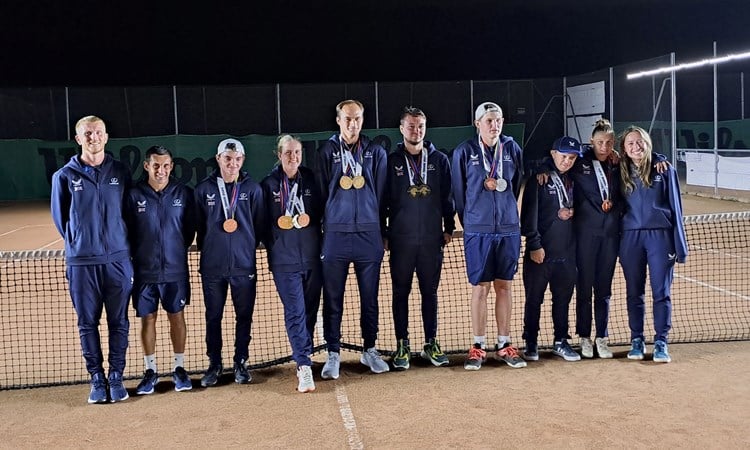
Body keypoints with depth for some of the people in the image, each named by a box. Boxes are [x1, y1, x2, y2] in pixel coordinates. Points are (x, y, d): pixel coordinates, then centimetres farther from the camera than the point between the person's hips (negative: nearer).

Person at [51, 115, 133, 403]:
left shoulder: (121, 173, 5)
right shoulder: (64, 176, 2)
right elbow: (59, 217, 10)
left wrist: (116, 241, 10)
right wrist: (78, 243, 9)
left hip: (117, 260, 1)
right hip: (81, 262, 0)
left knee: (118, 322, 5)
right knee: (88, 323, 5)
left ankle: (116, 377, 16)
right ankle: (97, 378, 16)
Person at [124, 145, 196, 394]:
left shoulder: (183, 193, -1)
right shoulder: (134, 195, -4)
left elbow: (191, 228, 6)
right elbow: (127, 232, 1)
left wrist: (178, 250, 3)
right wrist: (138, 255, 0)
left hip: (175, 269, 0)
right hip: (144, 271, 0)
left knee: (177, 317, 7)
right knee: (147, 319, 8)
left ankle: (179, 368, 20)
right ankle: (150, 371, 20)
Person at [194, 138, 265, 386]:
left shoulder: (252, 188, 2)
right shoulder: (203, 189, 3)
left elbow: (259, 224, 6)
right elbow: (197, 225, 10)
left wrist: (247, 245, 0)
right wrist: (207, 247, 9)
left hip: (244, 264, 0)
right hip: (212, 265, 0)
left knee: (244, 316, 7)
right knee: (213, 317, 8)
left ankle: (241, 363, 20)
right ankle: (214, 364, 21)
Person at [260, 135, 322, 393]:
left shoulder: (311, 180, 7)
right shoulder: (269, 185, 1)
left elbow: (321, 212, 15)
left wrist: (308, 220, -1)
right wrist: (273, 245, -2)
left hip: (312, 257, 3)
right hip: (284, 260, -3)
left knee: (310, 310, 8)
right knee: (295, 312, -8)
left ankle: (302, 359, 23)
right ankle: (304, 367, -10)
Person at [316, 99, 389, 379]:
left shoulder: (375, 153, 8)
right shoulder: (326, 152, 5)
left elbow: (381, 193, 10)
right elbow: (320, 194, 6)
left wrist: (380, 230, 8)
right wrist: (327, 225, 4)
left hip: (369, 235, 1)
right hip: (336, 235, -1)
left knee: (369, 297, 9)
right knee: (332, 299, 3)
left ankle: (370, 350, 22)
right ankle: (333, 354, 13)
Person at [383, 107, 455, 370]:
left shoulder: (439, 160, 7)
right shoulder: (391, 161, 2)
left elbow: (447, 198, 10)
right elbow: (382, 200, 3)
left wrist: (449, 228, 6)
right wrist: (383, 235, 1)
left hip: (432, 239, 1)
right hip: (401, 239, -1)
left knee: (430, 293, 8)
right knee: (400, 293, 4)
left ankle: (431, 344, 18)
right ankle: (402, 346, 12)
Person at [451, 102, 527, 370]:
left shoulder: (512, 148, 5)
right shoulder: (464, 152, -2)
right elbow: (458, 191, 5)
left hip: (508, 229, 2)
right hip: (477, 231, -2)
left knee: (504, 287, 8)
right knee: (480, 288, 1)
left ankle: (504, 345, 16)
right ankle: (478, 347, 10)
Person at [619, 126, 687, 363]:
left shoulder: (664, 169, 0)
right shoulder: (621, 172, 7)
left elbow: (675, 208, 1)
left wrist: (679, 246, -3)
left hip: (660, 235, -2)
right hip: (631, 237, 2)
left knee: (661, 292, -1)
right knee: (634, 293, 8)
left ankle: (661, 342, 7)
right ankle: (637, 340, 18)